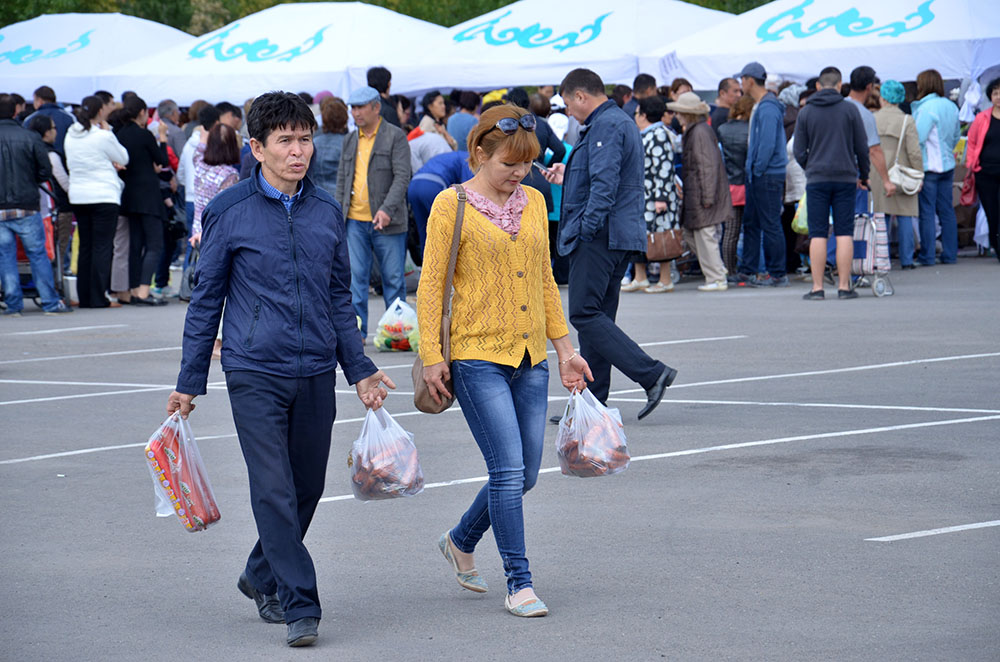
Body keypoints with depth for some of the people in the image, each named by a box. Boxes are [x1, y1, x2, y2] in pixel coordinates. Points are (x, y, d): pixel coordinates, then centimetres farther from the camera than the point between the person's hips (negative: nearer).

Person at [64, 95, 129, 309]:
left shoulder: (71, 135, 6)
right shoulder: (103, 137, -13)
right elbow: (123, 159, -1)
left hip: (77, 196, 6)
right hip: (104, 195, -6)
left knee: (85, 246, 12)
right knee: (102, 246, -3)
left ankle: (84, 297, 12)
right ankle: (98, 297, -6)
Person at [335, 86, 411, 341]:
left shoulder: (395, 136, -2)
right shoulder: (350, 140, 15)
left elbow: (402, 176, -10)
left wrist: (387, 209, -21)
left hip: (386, 221, -4)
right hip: (355, 221, 4)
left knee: (393, 277, 1)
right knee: (355, 277, 0)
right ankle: (357, 329, 5)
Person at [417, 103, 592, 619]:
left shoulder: (533, 203, 11)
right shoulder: (453, 204, -5)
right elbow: (431, 284, -5)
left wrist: (564, 348, 15)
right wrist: (431, 356, -10)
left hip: (530, 358, 6)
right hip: (477, 355, -6)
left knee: (524, 475, 8)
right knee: (509, 470, -11)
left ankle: (461, 541, 33)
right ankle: (518, 583, -2)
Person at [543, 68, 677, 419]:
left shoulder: (605, 127, -13)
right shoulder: (624, 123, 20)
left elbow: (606, 183, -23)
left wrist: (587, 228, -23)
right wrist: (569, 177, 35)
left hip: (600, 236, -11)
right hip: (620, 236, 11)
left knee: (585, 314, -12)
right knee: (596, 316, 11)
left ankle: (652, 374, -19)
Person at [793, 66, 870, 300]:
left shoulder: (806, 112, 3)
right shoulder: (850, 110, 0)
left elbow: (799, 152, 3)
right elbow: (862, 147, 2)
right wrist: (863, 175, 16)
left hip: (817, 180, 0)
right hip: (845, 178, 0)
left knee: (818, 234, 1)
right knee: (844, 233, 2)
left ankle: (817, 287, -2)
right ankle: (844, 286, 0)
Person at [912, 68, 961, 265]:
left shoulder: (927, 108, -16)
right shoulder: (952, 107, 9)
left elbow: (918, 138, -20)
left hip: (928, 166, -7)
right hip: (947, 165, 7)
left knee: (927, 212, -3)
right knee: (946, 210, 10)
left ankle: (927, 256, -2)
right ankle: (950, 254, 12)